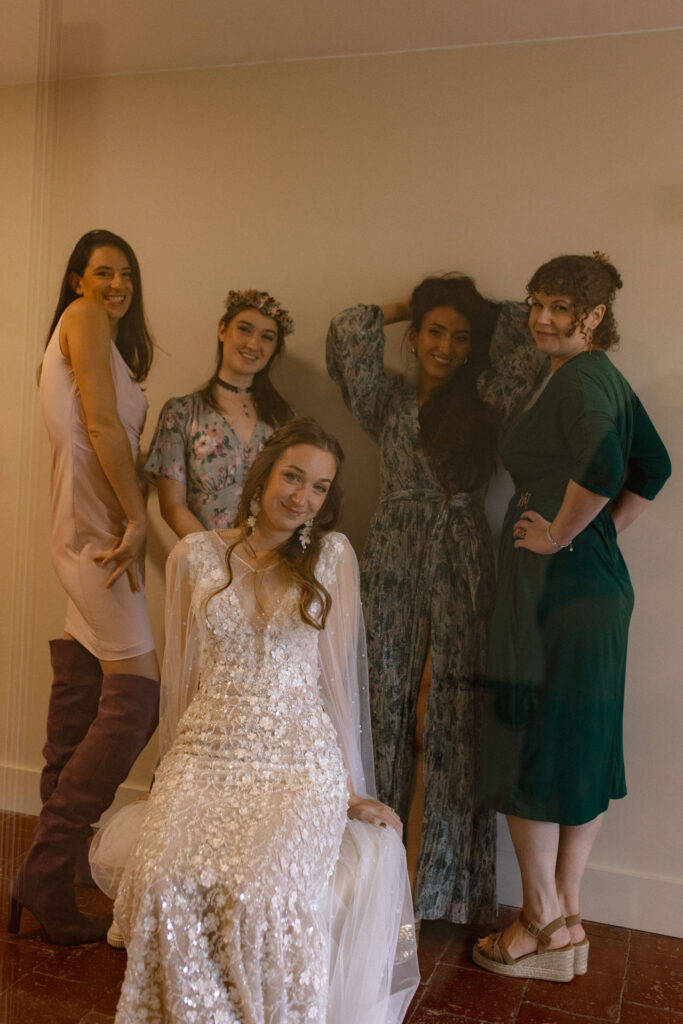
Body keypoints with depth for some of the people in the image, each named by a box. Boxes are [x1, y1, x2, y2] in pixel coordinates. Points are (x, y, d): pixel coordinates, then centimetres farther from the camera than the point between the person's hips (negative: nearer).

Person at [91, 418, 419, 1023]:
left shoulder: (332, 555, 4)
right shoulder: (195, 556, 7)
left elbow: (336, 675, 5)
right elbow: (181, 677, 12)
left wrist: (349, 789, 5)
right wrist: (175, 775, 11)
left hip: (302, 759, -1)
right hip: (207, 753, 2)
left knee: (259, 891, -28)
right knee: (165, 880, -26)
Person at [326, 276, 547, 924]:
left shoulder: (487, 403, 9)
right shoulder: (387, 402, 12)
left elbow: (531, 339, -2)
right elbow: (350, 329, 0)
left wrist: (481, 313, 13)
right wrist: (416, 306, 12)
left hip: (462, 576, -1)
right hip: (393, 570, 1)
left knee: (443, 724, -2)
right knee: (387, 714, 2)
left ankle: (426, 883, 10)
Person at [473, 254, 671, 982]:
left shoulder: (577, 377, -15)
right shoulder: (607, 376, 14)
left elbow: (602, 467, -32)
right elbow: (652, 469, 21)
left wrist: (560, 534, -19)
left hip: (554, 586, -10)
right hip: (600, 582, 10)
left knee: (527, 747, 2)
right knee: (582, 746, 14)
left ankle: (546, 925, 16)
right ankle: (566, 917, 27)